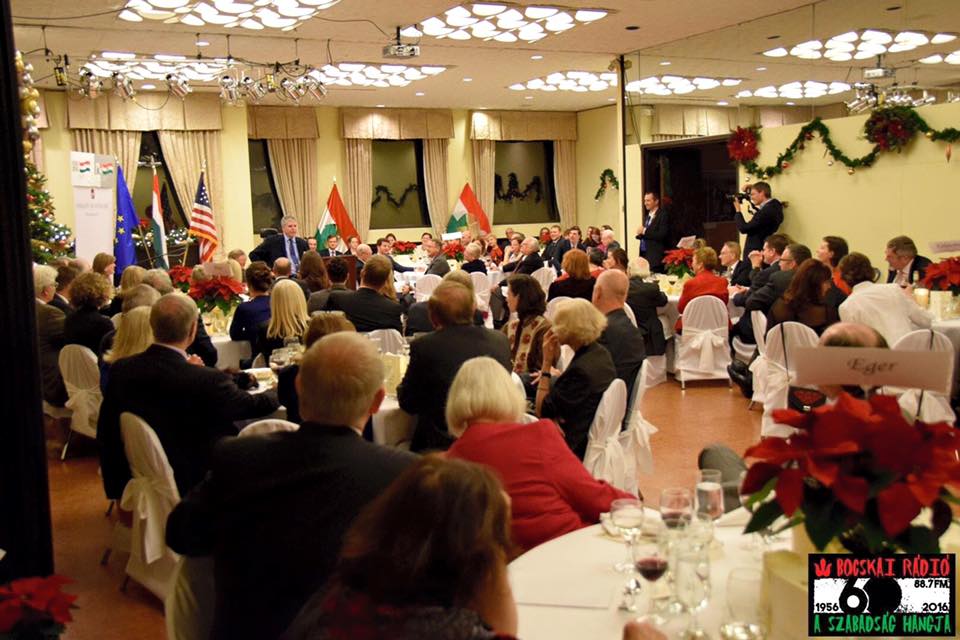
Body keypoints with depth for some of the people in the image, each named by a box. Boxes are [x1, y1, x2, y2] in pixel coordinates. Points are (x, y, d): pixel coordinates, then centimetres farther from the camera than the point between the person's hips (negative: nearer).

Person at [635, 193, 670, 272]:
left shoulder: (663, 215, -6)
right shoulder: (647, 217, 20)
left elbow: (662, 235, -18)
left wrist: (644, 231, -15)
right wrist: (640, 233, 0)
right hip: (644, 255, 7)